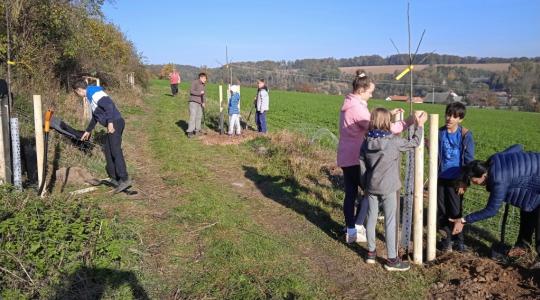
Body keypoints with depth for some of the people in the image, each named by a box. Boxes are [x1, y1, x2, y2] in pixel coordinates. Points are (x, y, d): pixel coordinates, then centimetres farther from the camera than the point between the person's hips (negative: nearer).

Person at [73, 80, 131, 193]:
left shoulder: (93, 92, -7)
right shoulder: (91, 95, 25)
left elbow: (108, 105, -21)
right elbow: (95, 116, 35)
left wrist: (110, 122, -25)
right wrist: (88, 131, 43)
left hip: (115, 123, -10)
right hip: (113, 124, 10)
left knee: (115, 151, -13)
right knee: (108, 150, 14)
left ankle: (125, 180, -16)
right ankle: (114, 178, 19)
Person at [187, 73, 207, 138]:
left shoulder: (203, 85, 15)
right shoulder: (195, 82, -7)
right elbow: (191, 91, -15)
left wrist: (204, 102, 4)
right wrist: (200, 92, -21)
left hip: (199, 103, 8)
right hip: (193, 102, -8)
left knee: (199, 116, 8)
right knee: (193, 116, -13)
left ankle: (197, 130, 18)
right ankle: (190, 132, -14)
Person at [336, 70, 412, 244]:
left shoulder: (349, 104, 11)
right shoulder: (357, 108, -20)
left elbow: (370, 121, 18)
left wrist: (388, 114, 13)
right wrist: (406, 123, -22)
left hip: (346, 157, 9)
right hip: (355, 158, -9)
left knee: (350, 193, 14)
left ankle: (350, 229, 23)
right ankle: (356, 229, 8)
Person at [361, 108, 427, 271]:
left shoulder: (367, 142, -2)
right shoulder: (393, 141, -16)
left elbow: (362, 164, 4)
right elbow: (414, 143, -4)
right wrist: (420, 125, 9)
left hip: (371, 187, 5)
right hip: (388, 188, -5)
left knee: (371, 218, 14)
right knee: (390, 222, 3)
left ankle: (371, 252, 27)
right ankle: (392, 260, 10)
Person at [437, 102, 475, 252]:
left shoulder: (465, 135, -9)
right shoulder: (439, 132, -1)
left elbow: (469, 160, -5)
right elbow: (435, 155, 6)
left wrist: (464, 182, -8)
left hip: (456, 180, -3)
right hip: (441, 178, 3)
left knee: (456, 211, 5)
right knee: (442, 211, 9)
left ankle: (458, 239, 22)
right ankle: (446, 238, 23)